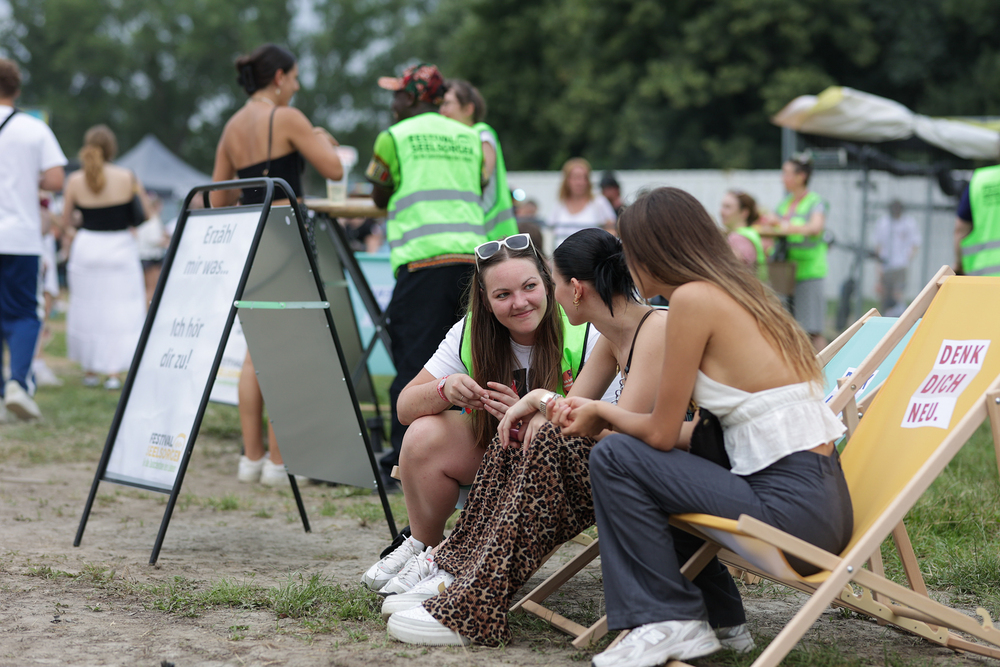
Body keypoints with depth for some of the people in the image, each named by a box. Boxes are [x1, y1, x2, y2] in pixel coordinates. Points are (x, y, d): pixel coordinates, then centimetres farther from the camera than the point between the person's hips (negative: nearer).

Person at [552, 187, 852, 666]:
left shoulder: (693, 298, -11)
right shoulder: (739, 295, 15)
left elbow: (661, 433, -8)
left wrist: (601, 414, 11)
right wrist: (606, 416, 21)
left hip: (793, 509, -9)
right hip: (822, 499, 9)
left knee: (613, 459, -5)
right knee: (656, 473, 26)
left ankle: (670, 622, 3)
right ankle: (720, 620, 28)